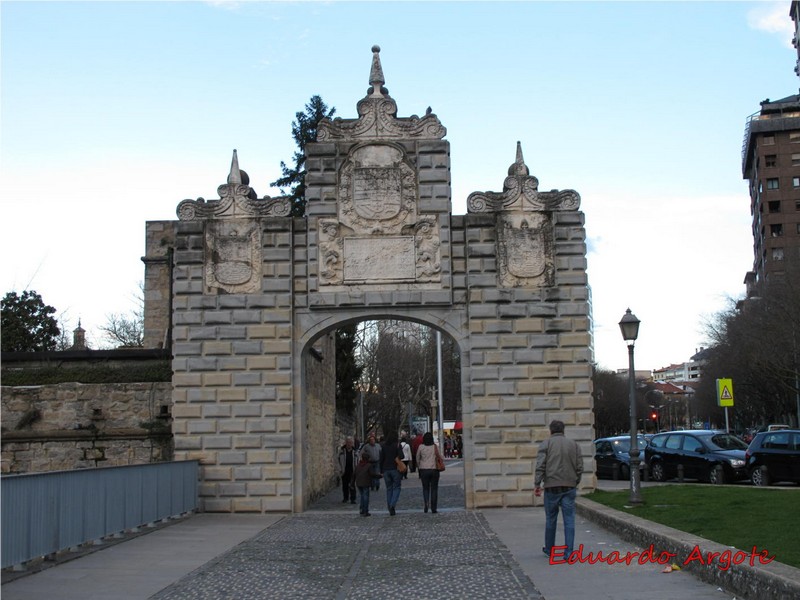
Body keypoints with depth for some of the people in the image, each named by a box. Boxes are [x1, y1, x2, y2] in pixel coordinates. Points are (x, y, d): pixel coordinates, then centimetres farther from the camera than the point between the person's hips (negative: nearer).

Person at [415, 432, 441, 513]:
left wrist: (420, 467, 21)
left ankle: (426, 502, -11)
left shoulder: (421, 447, -3)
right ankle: (433, 508, 6)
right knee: (434, 488, 8)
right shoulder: (436, 447, -3)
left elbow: (417, 459, 5)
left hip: (424, 470, 0)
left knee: (425, 488, 13)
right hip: (434, 469, 0)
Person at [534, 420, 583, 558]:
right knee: (569, 520, 1)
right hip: (570, 487, 1)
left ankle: (549, 549, 24)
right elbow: (580, 467, 8)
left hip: (552, 487, -1)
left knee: (550, 520, 12)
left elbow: (540, 466, -9)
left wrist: (537, 484, -7)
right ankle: (569, 552, -3)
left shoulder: (546, 444, 1)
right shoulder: (574, 444, 10)